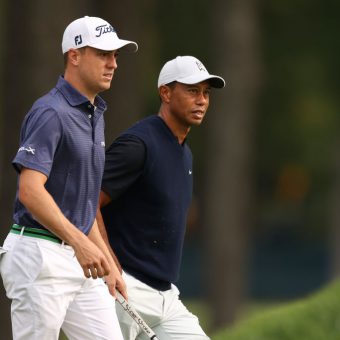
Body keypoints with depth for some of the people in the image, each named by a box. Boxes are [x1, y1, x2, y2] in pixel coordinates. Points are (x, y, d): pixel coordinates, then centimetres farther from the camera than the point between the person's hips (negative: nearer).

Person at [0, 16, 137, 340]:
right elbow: (30, 191, -26)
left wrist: (108, 265, 22)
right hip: (40, 256, -9)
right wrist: (79, 242, -35)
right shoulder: (50, 112, -13)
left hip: (80, 259, 9)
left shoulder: (94, 115, 17)